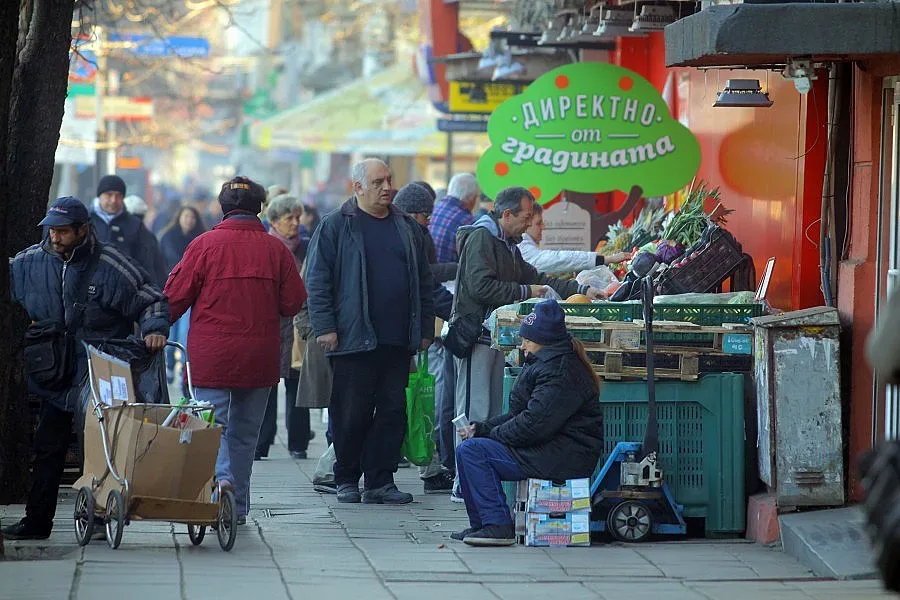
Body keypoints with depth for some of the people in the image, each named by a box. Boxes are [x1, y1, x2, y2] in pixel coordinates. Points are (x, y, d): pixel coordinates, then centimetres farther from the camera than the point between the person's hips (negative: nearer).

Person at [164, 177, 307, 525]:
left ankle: (221, 476, -28)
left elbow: (175, 297, -3)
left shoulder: (205, 245, -6)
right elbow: (293, 303, 5)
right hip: (259, 358, 3)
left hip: (211, 356, -3)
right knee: (245, 431, 13)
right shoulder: (276, 249, 1)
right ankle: (239, 506, 16)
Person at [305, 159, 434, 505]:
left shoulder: (407, 228, 15)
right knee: (351, 413, 0)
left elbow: (424, 282, 19)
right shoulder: (335, 227, 0)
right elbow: (317, 279, -3)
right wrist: (324, 327, -10)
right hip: (353, 338, -4)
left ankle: (380, 482, 7)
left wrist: (426, 329, 13)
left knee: (393, 411, 2)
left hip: (398, 340, 4)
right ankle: (346, 480, 12)